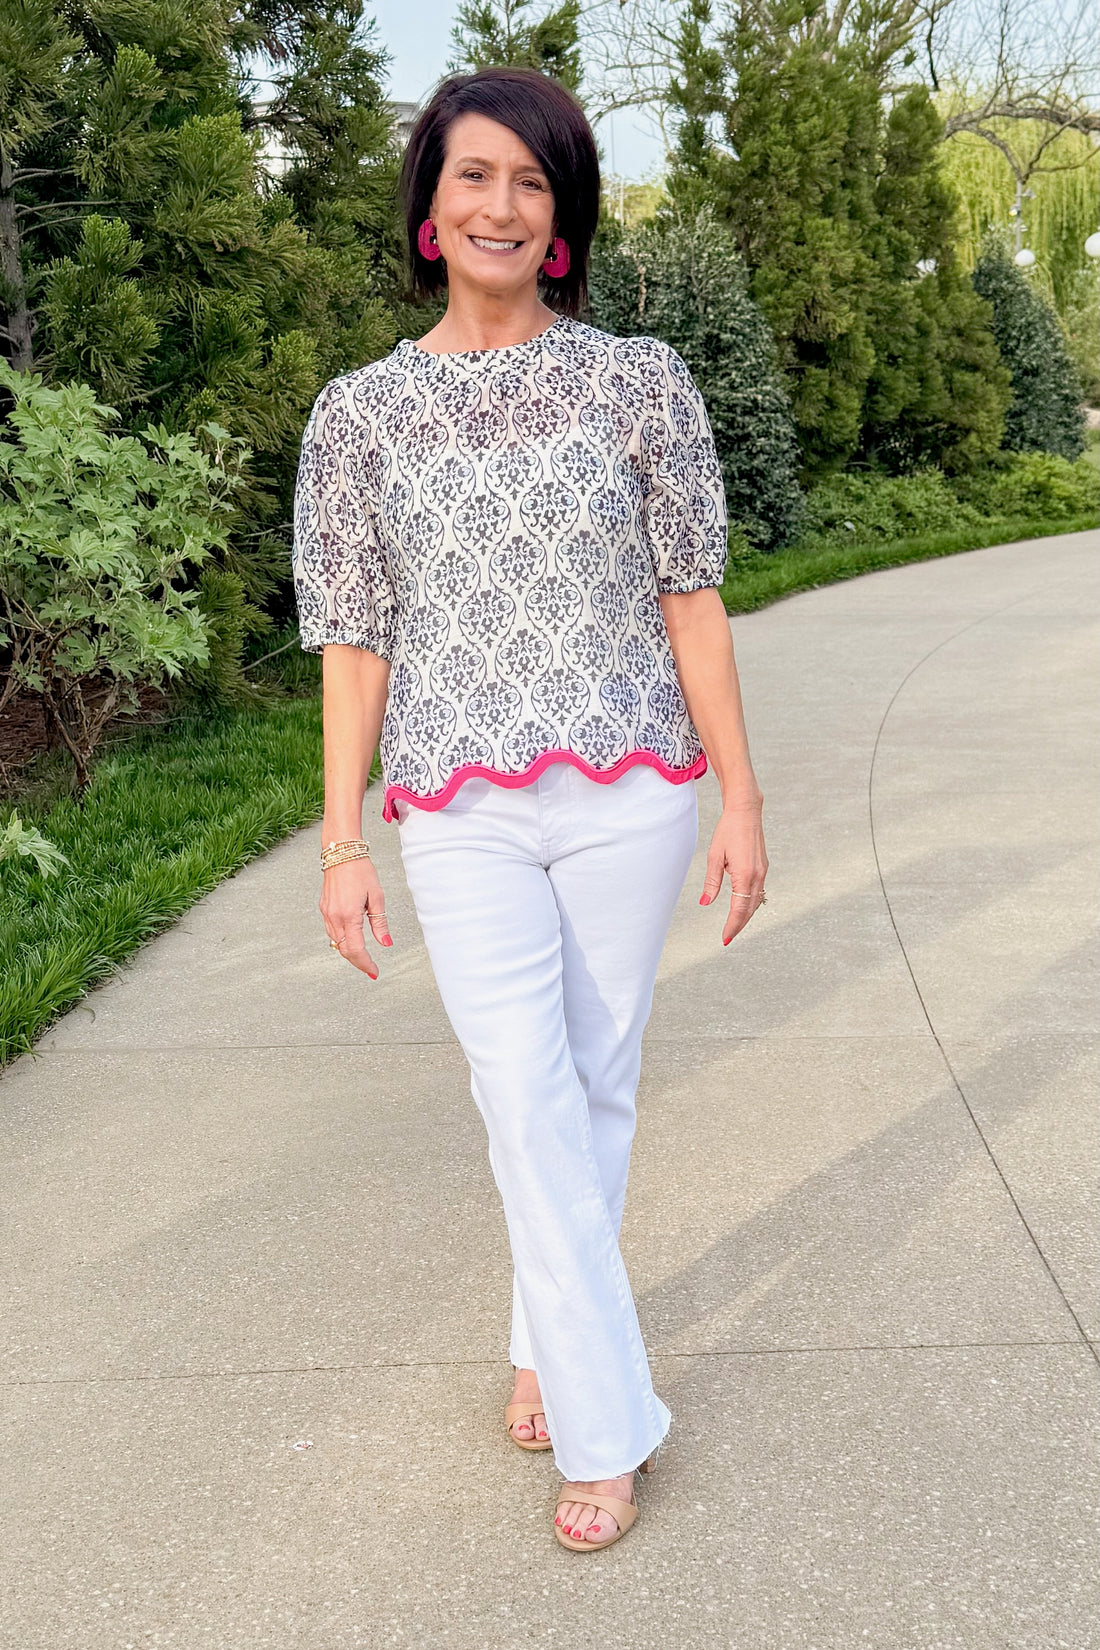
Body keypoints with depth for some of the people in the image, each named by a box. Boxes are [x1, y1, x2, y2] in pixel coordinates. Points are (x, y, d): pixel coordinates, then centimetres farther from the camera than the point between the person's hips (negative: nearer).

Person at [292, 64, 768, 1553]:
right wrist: (342, 841, 1)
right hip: (464, 817, 0)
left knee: (596, 1086, 10)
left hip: (628, 795, 1)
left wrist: (741, 795, -1)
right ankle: (608, 1423, 7)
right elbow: (353, 635, 5)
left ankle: (547, 1343, 32)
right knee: (528, 1101, -6)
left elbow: (690, 596, 3)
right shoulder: (358, 413, 4)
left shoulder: (639, 381, 3)